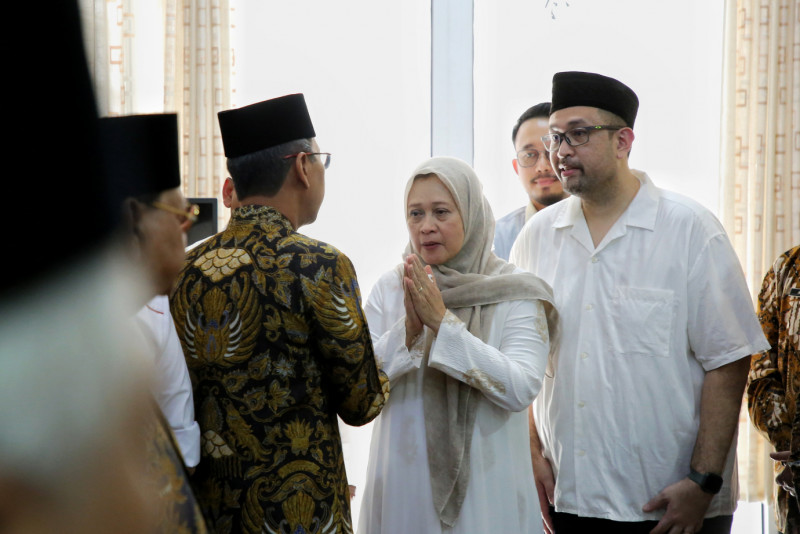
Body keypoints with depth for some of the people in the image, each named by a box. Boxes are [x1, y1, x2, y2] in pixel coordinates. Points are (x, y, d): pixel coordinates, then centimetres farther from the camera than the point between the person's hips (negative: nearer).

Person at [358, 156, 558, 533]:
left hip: (485, 486, -2)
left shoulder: (516, 294, -6)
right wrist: (409, 328, -18)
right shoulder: (388, 289, 2)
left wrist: (442, 321, -21)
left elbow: (521, 390, -17)